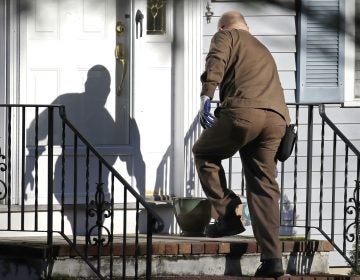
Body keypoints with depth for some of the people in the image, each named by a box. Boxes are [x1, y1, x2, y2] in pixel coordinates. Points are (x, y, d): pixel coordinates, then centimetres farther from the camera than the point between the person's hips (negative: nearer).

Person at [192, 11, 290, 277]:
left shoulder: (227, 37, 17)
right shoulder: (263, 50, 39)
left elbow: (216, 63, -4)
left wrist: (206, 99, -10)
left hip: (244, 111, -6)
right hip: (277, 118, 6)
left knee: (204, 153, 18)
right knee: (264, 185, 7)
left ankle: (229, 215, 8)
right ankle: (272, 258, -1)